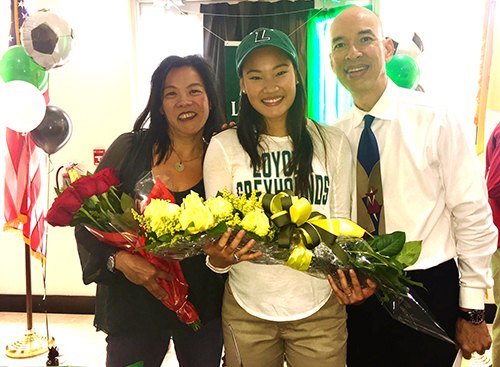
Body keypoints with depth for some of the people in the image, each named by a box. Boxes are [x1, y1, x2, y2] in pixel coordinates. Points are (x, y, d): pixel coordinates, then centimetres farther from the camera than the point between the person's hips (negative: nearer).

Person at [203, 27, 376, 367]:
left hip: (319, 309, 1)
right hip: (247, 310, 0)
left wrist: (352, 277, -14)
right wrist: (219, 257, -25)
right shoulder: (224, 147, -4)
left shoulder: (333, 143, -1)